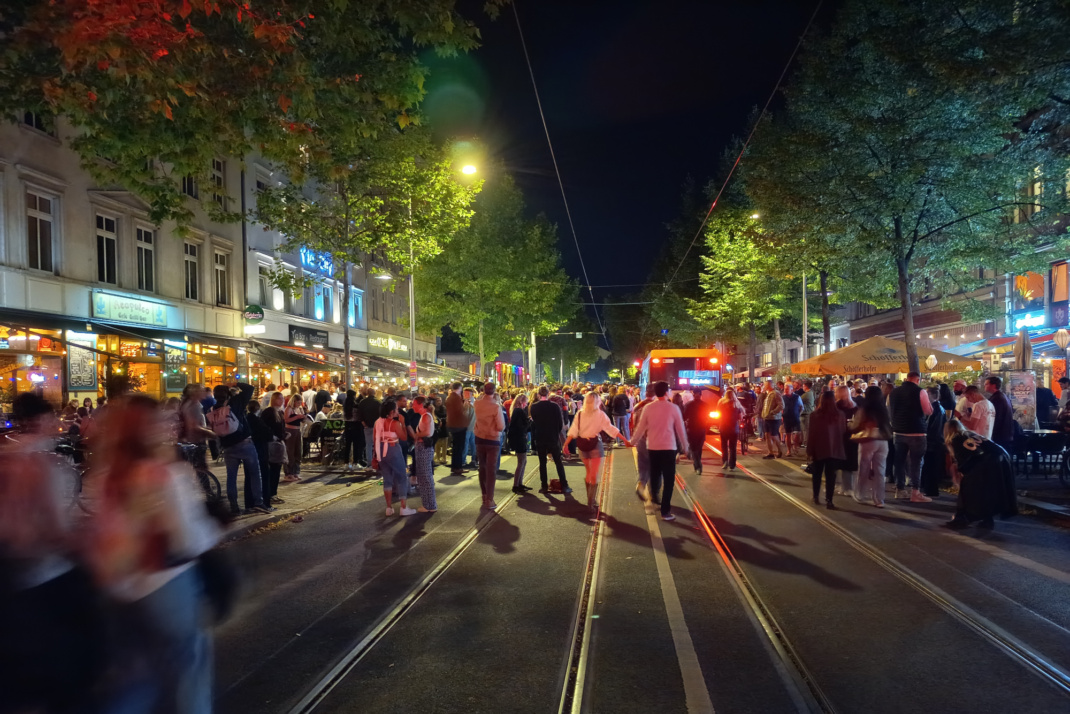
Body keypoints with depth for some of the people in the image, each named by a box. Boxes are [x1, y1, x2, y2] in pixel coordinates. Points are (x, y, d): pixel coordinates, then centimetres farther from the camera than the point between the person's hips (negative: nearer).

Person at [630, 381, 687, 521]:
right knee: (668, 479, 1)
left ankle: (654, 496, 48)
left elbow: (641, 427, 5)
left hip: (652, 447, 3)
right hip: (669, 447, -3)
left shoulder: (648, 408, -2)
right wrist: (684, 445, 13)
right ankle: (665, 511, -2)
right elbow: (680, 428, -1)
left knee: (655, 474, 24)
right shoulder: (673, 408, -7)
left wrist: (633, 440, 22)